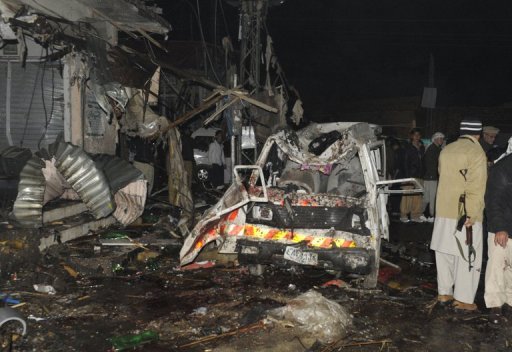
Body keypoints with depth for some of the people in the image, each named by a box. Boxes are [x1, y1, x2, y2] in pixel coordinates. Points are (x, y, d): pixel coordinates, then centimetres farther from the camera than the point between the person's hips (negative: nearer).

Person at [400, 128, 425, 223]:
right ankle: (403, 215, 0)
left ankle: (415, 215, 11)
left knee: (418, 196, 4)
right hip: (410, 175, -5)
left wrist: (422, 174, 7)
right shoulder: (408, 147, -1)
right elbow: (405, 162, -6)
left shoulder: (422, 147, 16)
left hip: (419, 176, 6)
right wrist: (407, 175, -13)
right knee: (407, 196, -6)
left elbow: (422, 161, 16)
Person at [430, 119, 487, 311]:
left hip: (443, 210, 7)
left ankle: (444, 292, 22)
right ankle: (463, 299, 4)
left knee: (444, 253, 14)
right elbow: (476, 187, -18)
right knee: (467, 257, 1)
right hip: (465, 213, -7)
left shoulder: (446, 150, 9)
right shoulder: (476, 152, -12)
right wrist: (472, 214, -20)